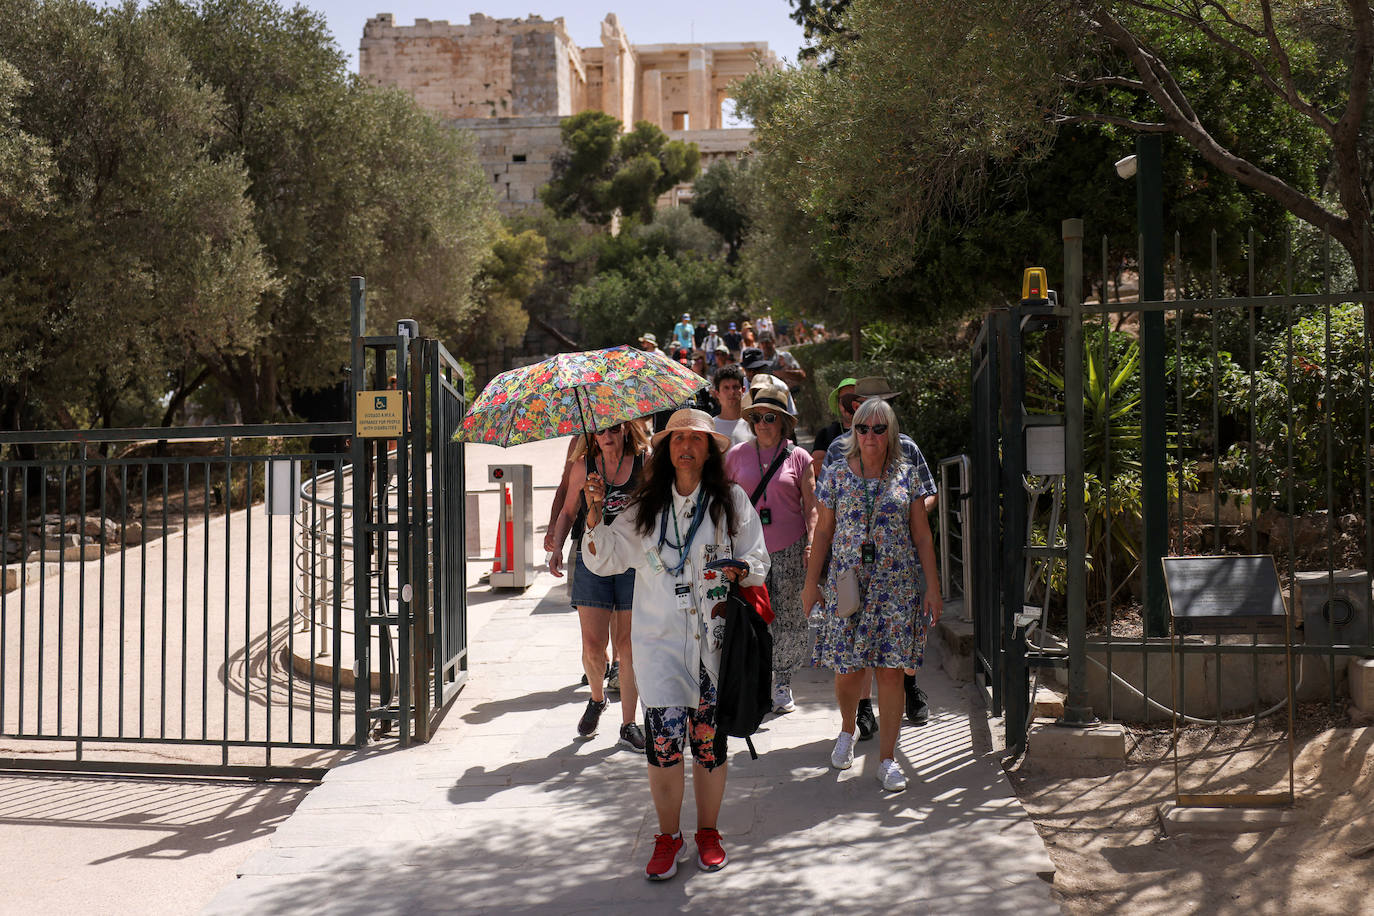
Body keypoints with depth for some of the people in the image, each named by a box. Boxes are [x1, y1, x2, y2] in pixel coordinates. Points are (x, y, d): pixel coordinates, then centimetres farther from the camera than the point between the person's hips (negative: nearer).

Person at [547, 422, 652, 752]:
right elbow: (568, 512, 16)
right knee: (593, 644, -3)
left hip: (635, 561, -1)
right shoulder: (584, 467, 5)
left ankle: (628, 724, 9)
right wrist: (557, 547, 1)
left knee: (629, 645, 0)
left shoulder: (644, 463, 1)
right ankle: (596, 699, 28)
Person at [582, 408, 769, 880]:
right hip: (660, 639, 1)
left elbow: (758, 559, 5)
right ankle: (667, 835, 10)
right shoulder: (645, 507, 10)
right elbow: (605, 559, 10)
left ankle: (708, 831, 21)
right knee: (663, 736, -6)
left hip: (715, 637, -1)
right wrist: (594, 512, -3)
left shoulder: (731, 501, 6)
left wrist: (740, 570, -16)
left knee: (709, 736, 4)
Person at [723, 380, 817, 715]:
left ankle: (781, 682, 19)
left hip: (790, 549, -1)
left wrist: (812, 543, -7)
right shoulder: (737, 455, 7)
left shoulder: (799, 458, 4)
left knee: (790, 617, 2)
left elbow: (811, 506, 5)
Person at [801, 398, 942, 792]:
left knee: (892, 668, -2)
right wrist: (811, 582, 7)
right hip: (847, 581, 0)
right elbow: (823, 531, 9)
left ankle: (887, 759, 7)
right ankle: (847, 730, 31)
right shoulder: (838, 476, 4)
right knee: (847, 666, -1)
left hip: (898, 583, 0)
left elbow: (922, 534, 6)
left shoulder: (906, 475, 5)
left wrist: (933, 586, 2)